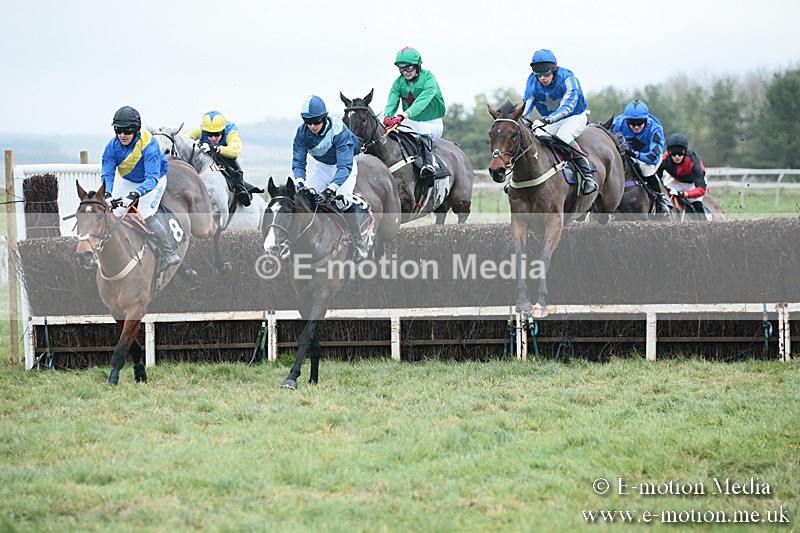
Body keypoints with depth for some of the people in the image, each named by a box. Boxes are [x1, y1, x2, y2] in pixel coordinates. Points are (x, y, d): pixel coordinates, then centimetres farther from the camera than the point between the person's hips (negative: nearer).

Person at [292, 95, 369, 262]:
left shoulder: (339, 131, -35)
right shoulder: (302, 132, -21)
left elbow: (345, 166, -39)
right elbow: (298, 162, -18)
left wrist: (330, 189, -51)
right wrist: (300, 183, -39)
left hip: (346, 163, -5)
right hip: (322, 166, 5)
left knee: (343, 198, -25)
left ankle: (358, 244, -16)